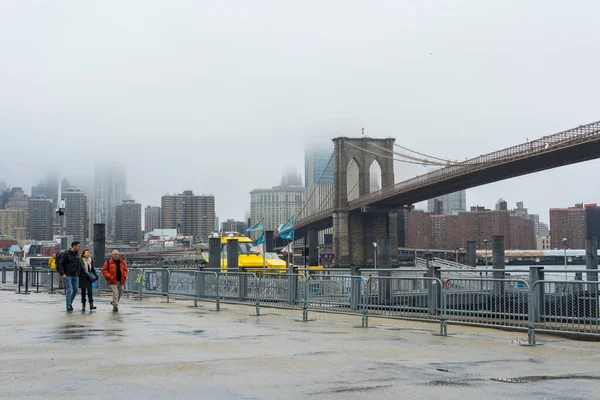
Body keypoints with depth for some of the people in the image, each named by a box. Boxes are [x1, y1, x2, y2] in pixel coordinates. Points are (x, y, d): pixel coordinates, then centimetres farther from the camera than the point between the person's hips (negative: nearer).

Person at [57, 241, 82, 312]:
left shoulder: (77, 255, 9)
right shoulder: (66, 254, -9)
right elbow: (60, 264, -11)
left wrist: (78, 273, 8)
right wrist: (62, 273, -17)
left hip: (75, 276, 6)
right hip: (68, 276, -6)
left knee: (75, 290, 7)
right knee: (69, 290, -8)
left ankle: (70, 302, 28)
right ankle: (68, 307, -3)